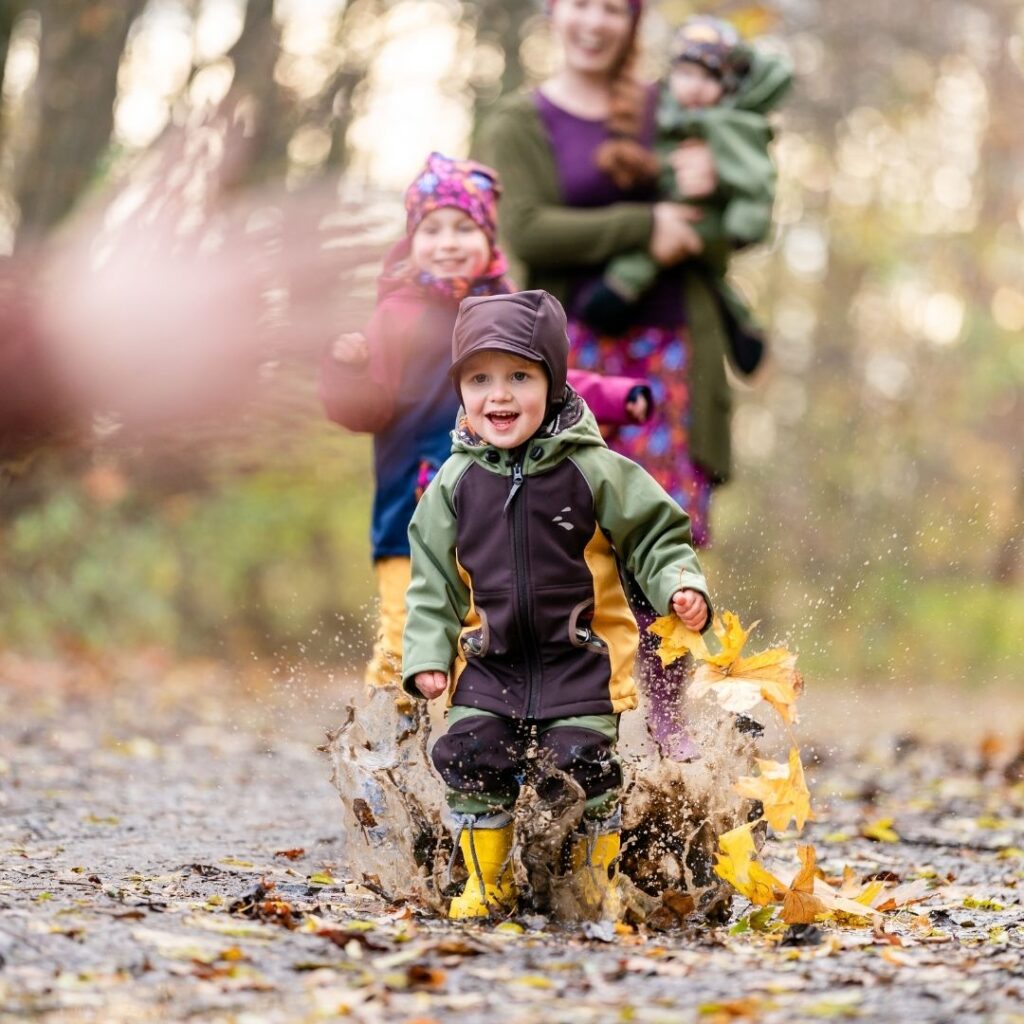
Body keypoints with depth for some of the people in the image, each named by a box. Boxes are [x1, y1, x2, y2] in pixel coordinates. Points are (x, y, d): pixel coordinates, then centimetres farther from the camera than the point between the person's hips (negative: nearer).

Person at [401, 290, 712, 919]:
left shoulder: (593, 470, -7)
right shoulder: (456, 483, 1)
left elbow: (656, 535, 1)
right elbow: (434, 578, 9)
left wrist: (680, 585, -16)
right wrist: (428, 653, 2)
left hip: (581, 657, -3)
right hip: (490, 660, 3)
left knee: (580, 766, -9)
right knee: (471, 759, -6)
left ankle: (596, 880, 16)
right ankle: (488, 883, 15)